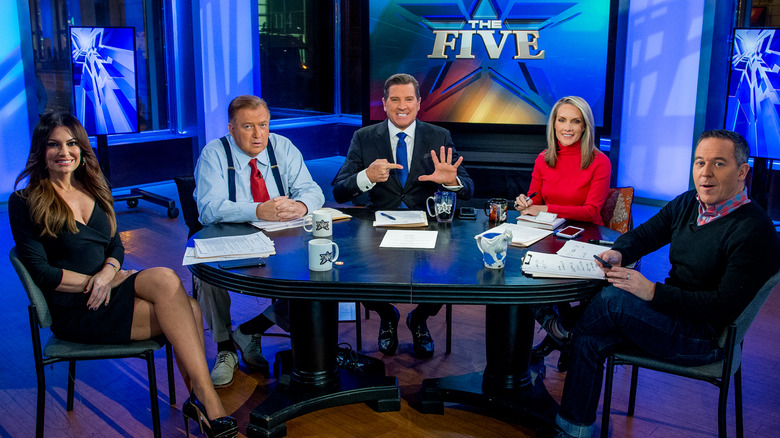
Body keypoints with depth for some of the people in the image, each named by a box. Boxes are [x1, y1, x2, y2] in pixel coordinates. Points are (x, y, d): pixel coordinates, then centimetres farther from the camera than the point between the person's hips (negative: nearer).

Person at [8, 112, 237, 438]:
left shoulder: (94, 188, 15)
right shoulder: (24, 202, -2)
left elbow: (116, 245, 13)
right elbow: (41, 271, -7)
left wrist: (106, 273, -9)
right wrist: (94, 282, -12)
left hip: (109, 291, 6)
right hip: (73, 311, -6)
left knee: (188, 309, -24)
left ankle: (199, 399, -19)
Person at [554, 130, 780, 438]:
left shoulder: (755, 231, -17)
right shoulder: (687, 204, 7)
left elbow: (726, 307, -22)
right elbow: (643, 235, 14)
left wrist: (653, 292, -26)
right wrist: (619, 253, -11)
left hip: (705, 337, -7)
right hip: (675, 312, 7)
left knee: (612, 299, -25)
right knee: (592, 338, -14)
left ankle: (564, 327, 1)